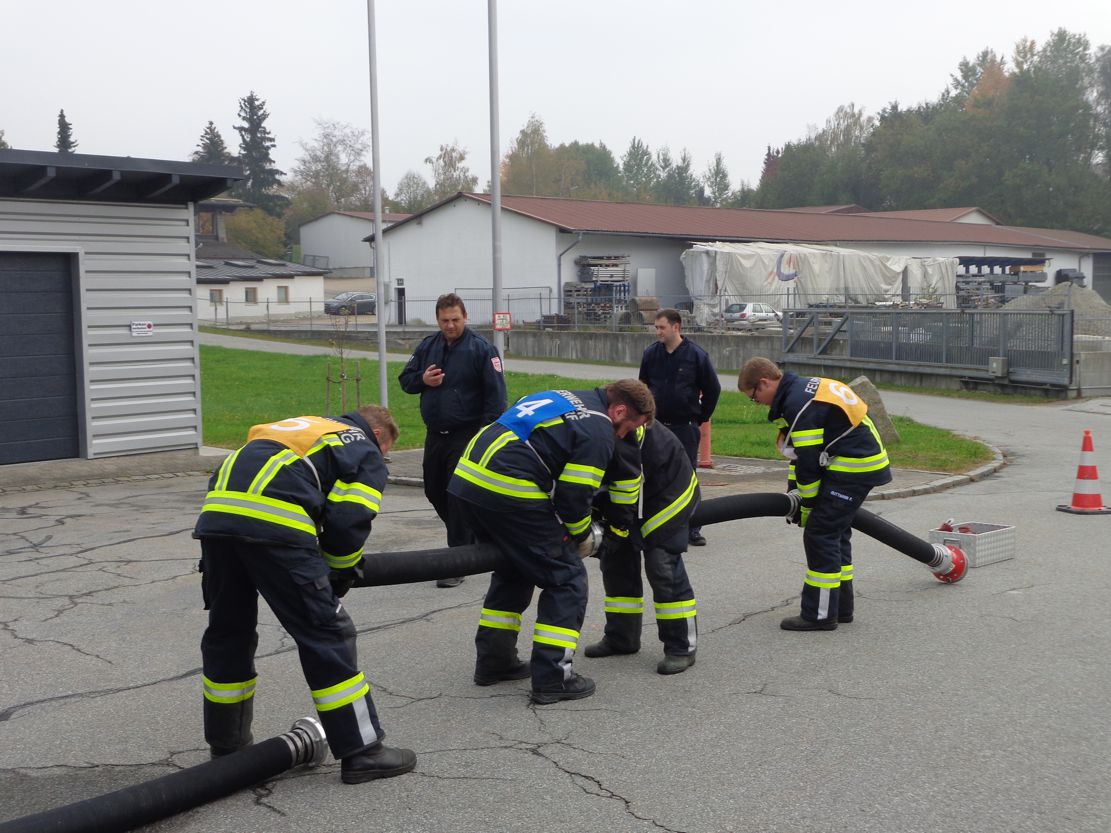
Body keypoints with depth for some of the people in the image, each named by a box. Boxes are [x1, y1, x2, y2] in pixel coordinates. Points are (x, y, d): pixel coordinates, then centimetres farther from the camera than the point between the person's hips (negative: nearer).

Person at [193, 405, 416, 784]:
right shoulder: (365, 452, 18)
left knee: (228, 630, 20)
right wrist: (339, 577, 19)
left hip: (215, 512, 7)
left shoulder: (302, 427, 37)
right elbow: (348, 523, 2)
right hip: (272, 525, -7)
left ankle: (226, 745, 35)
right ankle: (361, 751, 5)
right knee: (326, 632, 1)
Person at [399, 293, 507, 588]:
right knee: (434, 491, 16)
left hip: (466, 436, -6)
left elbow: (495, 394, -11)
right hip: (435, 434, 7)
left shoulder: (482, 348, -9)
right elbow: (405, 379, 15)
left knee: (458, 497, -6)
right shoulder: (427, 346, 8)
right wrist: (422, 380, -8)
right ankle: (471, 539, 37)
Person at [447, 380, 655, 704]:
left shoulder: (567, 399, 22)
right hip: (510, 492, -9)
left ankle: (492, 661, 32)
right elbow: (573, 496, -9)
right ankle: (551, 678, 4)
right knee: (567, 579, 4)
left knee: (513, 570, 27)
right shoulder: (599, 432, -5)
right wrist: (584, 537, 11)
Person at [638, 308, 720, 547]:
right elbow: (642, 386, 16)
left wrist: (700, 418, 4)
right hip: (656, 426, 3)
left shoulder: (696, 355, -7)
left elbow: (713, 389, 3)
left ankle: (693, 529, 8)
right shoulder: (651, 354, 2)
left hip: (685, 428, -3)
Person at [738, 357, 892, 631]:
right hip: (862, 463, 11)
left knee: (820, 534, -8)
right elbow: (801, 452, 19)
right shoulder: (801, 390, 13)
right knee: (836, 532, 18)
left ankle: (820, 615, -3)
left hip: (853, 469, -11)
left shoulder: (800, 405, -21)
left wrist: (806, 507, -7)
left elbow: (809, 462, -18)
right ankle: (841, 607, 27)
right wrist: (793, 493, 17)